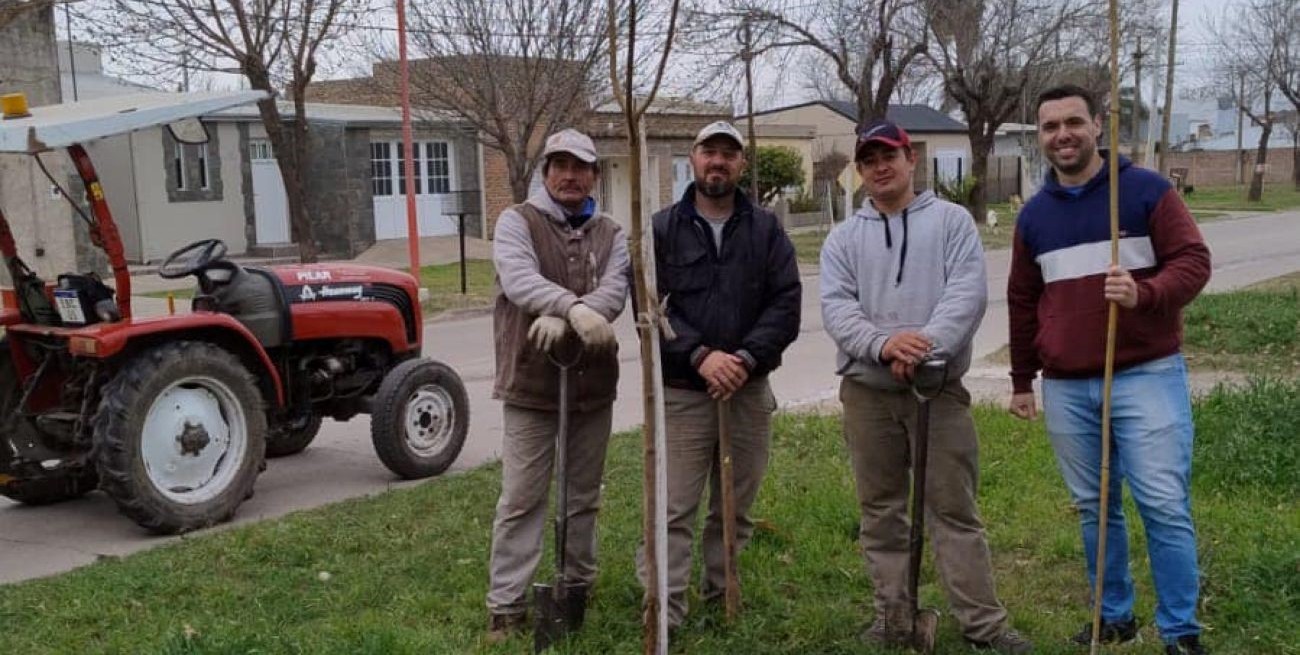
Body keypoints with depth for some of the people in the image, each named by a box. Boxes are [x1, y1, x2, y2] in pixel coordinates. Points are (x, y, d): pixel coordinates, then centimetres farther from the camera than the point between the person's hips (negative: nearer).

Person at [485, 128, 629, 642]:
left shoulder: (611, 234, 8)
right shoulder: (517, 222, -3)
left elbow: (614, 292, -11)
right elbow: (520, 280, -23)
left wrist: (563, 321, -30)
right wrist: (574, 307, -41)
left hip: (593, 384, 4)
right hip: (531, 384, -4)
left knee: (584, 497, 15)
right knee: (521, 499, 1)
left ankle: (579, 587, 31)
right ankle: (506, 606, 9)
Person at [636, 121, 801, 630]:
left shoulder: (766, 228, 7)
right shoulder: (663, 229, 2)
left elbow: (786, 303, -1)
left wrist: (747, 358, -15)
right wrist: (700, 356, -18)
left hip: (750, 390, 2)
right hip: (681, 391, -2)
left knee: (736, 508, 13)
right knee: (673, 511, -3)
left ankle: (721, 596, 29)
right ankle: (664, 614, 2)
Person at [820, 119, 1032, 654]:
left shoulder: (952, 220, 5)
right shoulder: (843, 238, 10)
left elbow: (968, 293, -8)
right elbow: (836, 307, -4)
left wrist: (926, 344, -22)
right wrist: (883, 344, -22)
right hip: (867, 390, 2)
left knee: (954, 508, 1)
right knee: (881, 510, 9)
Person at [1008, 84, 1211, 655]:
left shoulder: (1147, 189, -2)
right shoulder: (1033, 215, 10)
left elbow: (1194, 260, -6)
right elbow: (1022, 303, 16)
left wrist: (1145, 294, -26)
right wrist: (1022, 380, 18)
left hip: (1147, 376, -4)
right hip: (1066, 388, 4)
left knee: (1165, 507, -4)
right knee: (1093, 508, 12)